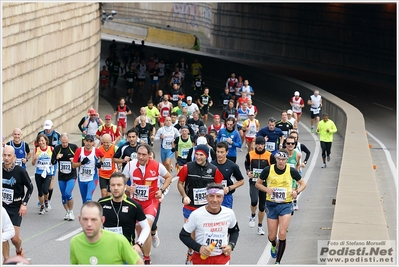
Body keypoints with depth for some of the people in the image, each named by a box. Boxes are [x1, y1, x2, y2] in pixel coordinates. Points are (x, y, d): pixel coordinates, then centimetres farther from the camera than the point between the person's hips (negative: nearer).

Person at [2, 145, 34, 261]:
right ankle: (6, 260, 12)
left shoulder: (20, 171, -15)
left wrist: (24, 204, -9)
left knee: (14, 237, -4)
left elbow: (30, 187, -3)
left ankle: (19, 250, 30)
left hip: (16, 208, -3)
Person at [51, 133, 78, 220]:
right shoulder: (57, 149, -1)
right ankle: (67, 212, 27)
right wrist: (56, 158, -17)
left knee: (68, 193, -18)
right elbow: (52, 162, 3)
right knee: (63, 195, 9)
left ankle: (71, 212, 0)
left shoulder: (74, 147, -7)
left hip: (71, 176, -3)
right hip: (61, 176, 3)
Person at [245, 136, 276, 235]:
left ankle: (260, 226, 26)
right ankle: (252, 216, 7)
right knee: (254, 201, -25)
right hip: (253, 182, -1)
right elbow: (247, 164, 17)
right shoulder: (250, 154, -1)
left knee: (262, 206, 8)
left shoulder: (269, 156, -5)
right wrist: (248, 172, -1)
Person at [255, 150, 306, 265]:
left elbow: (303, 184, 7)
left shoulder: (291, 171, -8)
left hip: (286, 205, -1)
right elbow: (258, 184, 5)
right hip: (271, 204, 1)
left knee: (282, 234, -13)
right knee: (272, 236, 7)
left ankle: (278, 261, 1)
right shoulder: (268, 170, -8)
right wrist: (267, 189, -15)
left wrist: (297, 191, -13)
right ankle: (274, 246, 46)